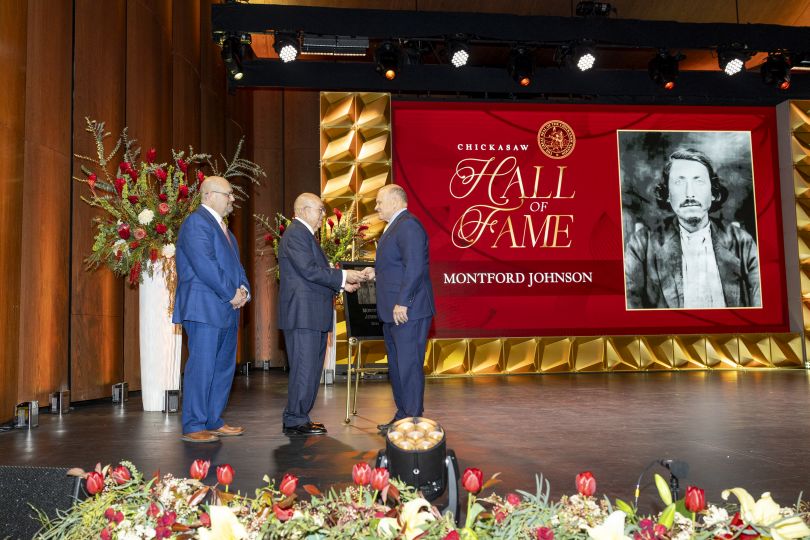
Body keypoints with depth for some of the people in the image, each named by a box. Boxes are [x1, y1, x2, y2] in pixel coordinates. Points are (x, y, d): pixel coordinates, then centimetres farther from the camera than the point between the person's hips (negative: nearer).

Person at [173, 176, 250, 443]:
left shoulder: (222, 227, 21)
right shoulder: (196, 223, -10)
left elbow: (235, 263, 21)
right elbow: (205, 266, -19)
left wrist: (243, 289, 2)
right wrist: (231, 295, -14)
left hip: (227, 309, 10)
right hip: (205, 308, -10)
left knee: (224, 367, 12)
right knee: (201, 367, -6)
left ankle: (213, 421, 21)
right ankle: (193, 427, 2)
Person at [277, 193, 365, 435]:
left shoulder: (304, 233, 22)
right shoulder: (296, 233, -11)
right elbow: (309, 270, -20)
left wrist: (342, 284, 13)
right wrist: (342, 276, -14)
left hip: (313, 314, 11)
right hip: (302, 313, -11)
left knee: (311, 368, 13)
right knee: (304, 368, -7)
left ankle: (298, 418, 20)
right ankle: (295, 422, 0)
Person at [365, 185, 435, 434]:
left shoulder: (408, 225, -15)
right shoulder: (395, 227, 19)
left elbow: (414, 267, -24)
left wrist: (402, 303, -25)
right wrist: (377, 272, 10)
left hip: (407, 311, -11)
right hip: (393, 312, 11)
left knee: (409, 366, -5)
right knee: (396, 365, 17)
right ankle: (402, 416, 28)